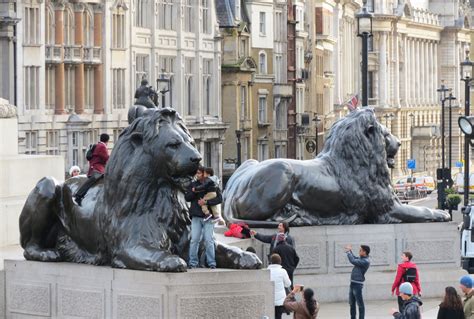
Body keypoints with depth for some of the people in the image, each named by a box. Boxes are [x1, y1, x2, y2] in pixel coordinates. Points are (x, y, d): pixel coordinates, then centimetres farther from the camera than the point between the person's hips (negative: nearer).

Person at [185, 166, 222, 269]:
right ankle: (193, 262, 3)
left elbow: (219, 199, -7)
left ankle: (211, 262, 3)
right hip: (196, 216, 2)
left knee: (209, 240, -3)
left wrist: (206, 202, -18)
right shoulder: (193, 185, 12)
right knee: (194, 240, -2)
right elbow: (187, 198, 7)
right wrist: (193, 191, -12)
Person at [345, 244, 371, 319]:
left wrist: (348, 251, -8)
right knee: (352, 303, 16)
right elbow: (354, 258, 32)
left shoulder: (366, 261, -17)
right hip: (353, 283, 10)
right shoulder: (361, 259, 11)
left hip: (358, 285, -10)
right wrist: (350, 251, 21)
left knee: (360, 304, -4)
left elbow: (353, 261, -20)